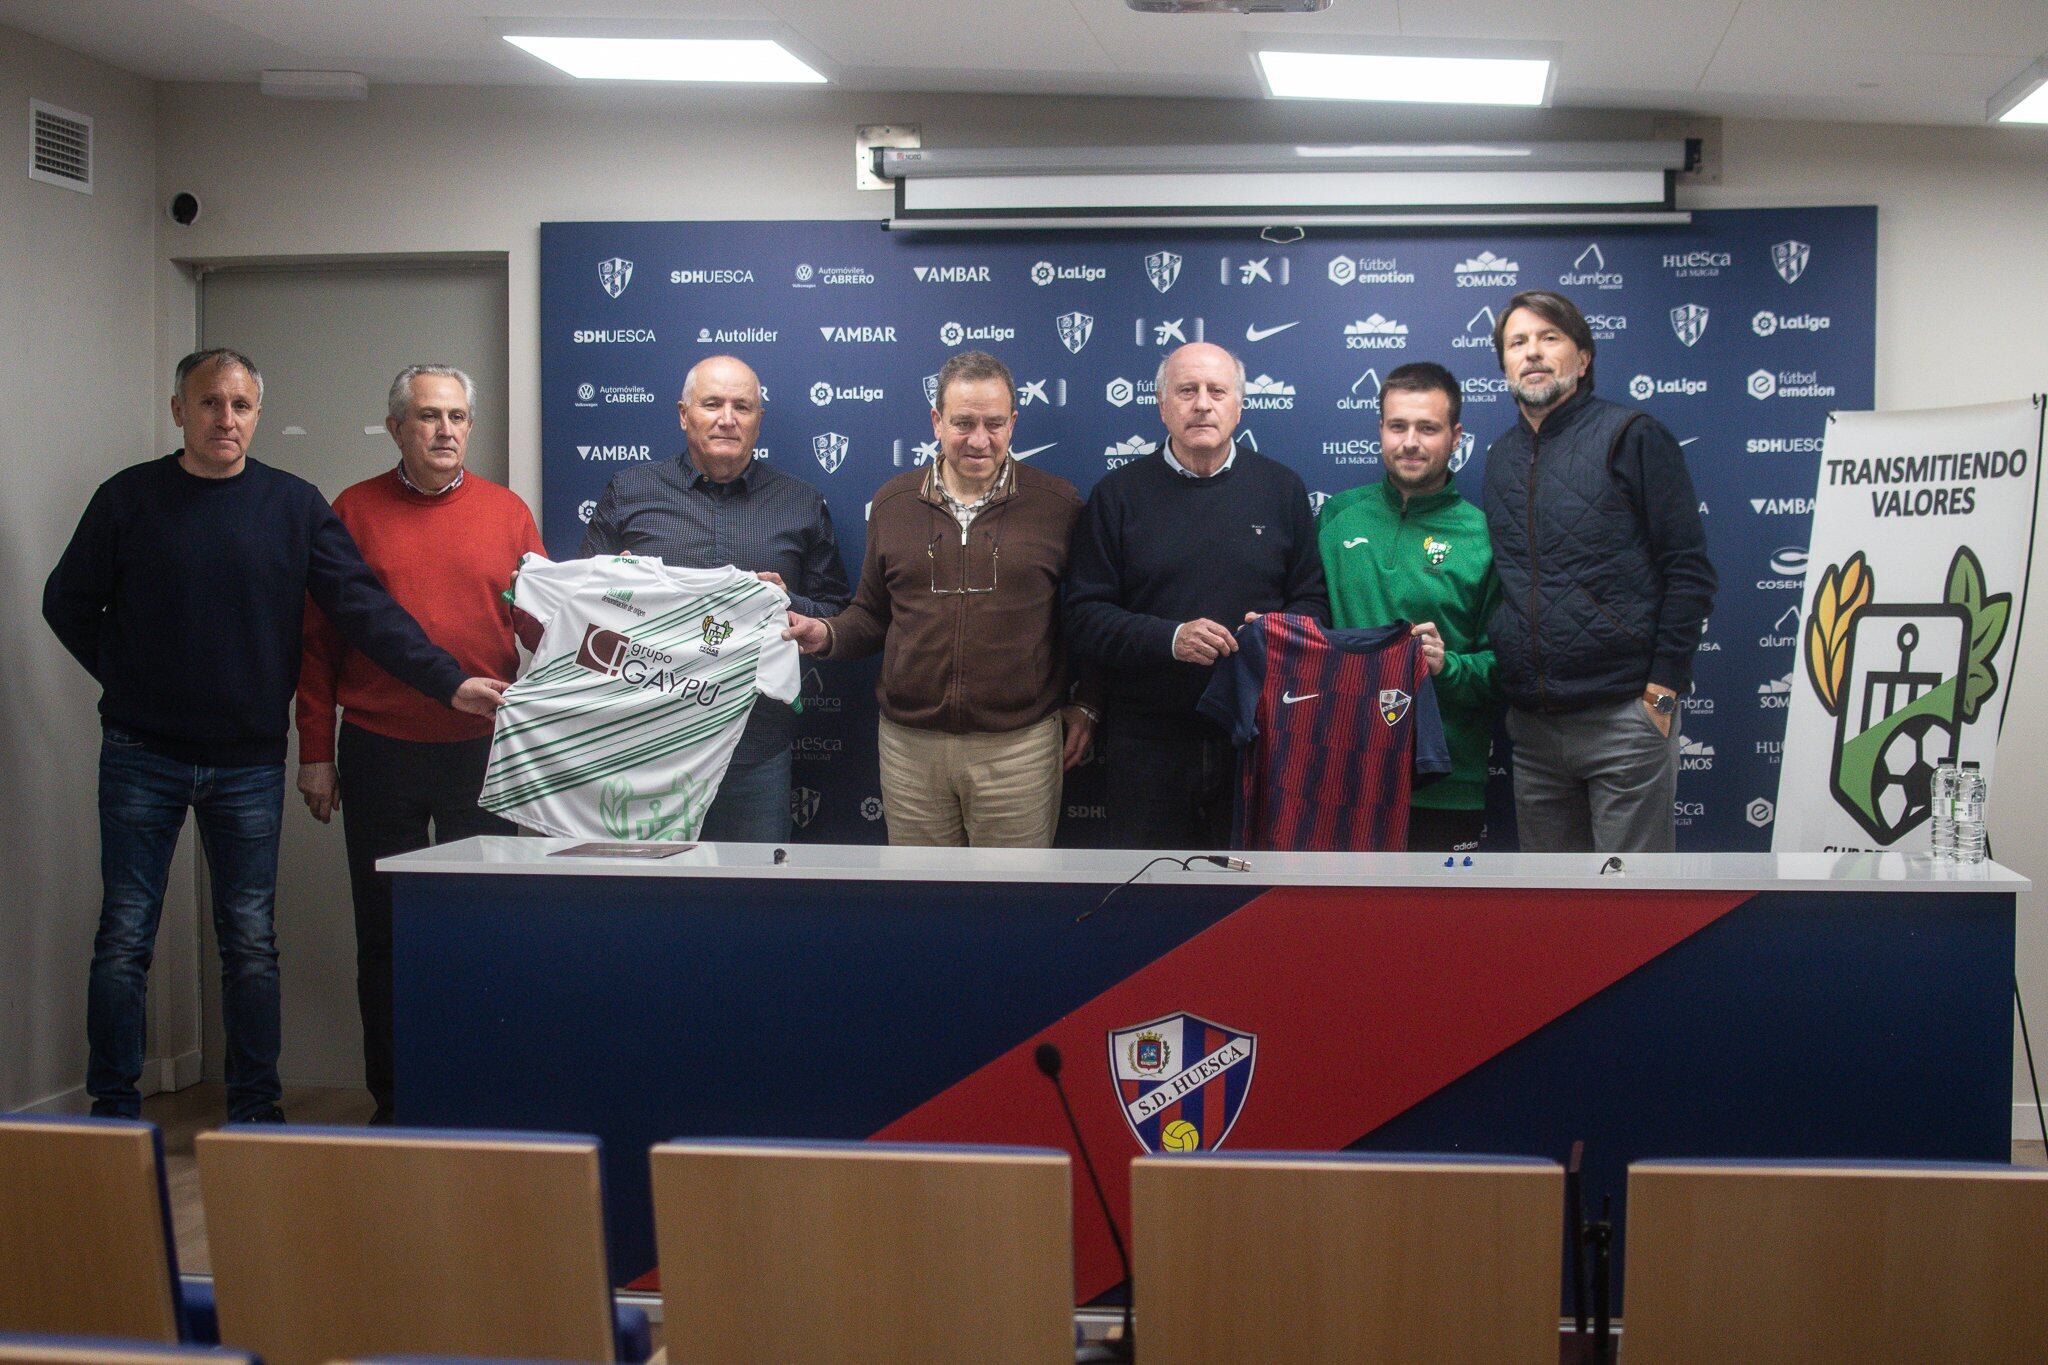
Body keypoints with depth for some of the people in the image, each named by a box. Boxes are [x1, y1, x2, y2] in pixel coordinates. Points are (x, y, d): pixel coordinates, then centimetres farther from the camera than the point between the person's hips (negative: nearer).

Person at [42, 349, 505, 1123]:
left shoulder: (294, 506, 1)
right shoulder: (129, 499, 0)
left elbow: (363, 607, -5)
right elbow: (68, 604, 9)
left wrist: (450, 682, -15)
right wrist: (128, 681, -1)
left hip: (249, 763, 1)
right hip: (142, 758, 0)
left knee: (251, 943, 5)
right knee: (124, 940, 2)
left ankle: (256, 1111, 14)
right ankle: (113, 1110, 13)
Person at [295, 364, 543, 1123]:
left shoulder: (507, 512, 7)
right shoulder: (354, 512, 4)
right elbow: (317, 643, 3)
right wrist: (316, 753, -1)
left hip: (482, 750, 1)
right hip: (379, 754, 0)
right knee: (385, 935, 6)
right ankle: (392, 1101, 16)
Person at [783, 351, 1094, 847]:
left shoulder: (1057, 504, 0)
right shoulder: (893, 502, 7)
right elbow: (871, 614, 14)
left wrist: (1083, 705, 3)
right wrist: (827, 635, -5)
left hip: (1019, 746, -2)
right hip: (910, 744, 2)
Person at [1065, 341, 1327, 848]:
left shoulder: (1282, 488, 9)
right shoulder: (1118, 495, 4)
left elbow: (1313, 601, 10)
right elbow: (1084, 616, -2)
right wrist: (1168, 638, -17)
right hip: (1148, 744, -1)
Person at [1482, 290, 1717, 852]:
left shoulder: (1630, 436, -3)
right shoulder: (1500, 458, 15)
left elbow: (1689, 572, -6)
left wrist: (1662, 689, -11)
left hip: (1624, 717, -6)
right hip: (1532, 723, 6)